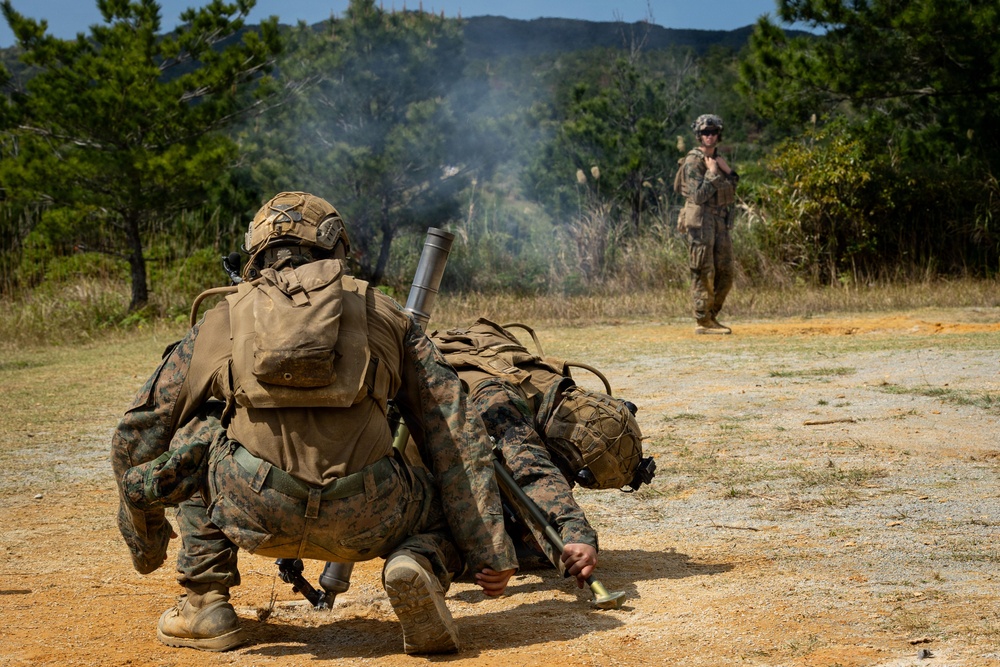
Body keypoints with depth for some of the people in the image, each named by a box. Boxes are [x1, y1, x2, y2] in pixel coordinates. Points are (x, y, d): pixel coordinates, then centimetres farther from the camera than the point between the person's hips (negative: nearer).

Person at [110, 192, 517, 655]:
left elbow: (138, 434, 26)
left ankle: (205, 604, 22)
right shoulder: (381, 313, 19)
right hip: (364, 520, 0)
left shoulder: (218, 323, 20)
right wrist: (489, 549, 12)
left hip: (254, 513, 0)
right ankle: (420, 564, -4)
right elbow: (453, 432, 13)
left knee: (194, 435, 31)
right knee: (448, 508, 30)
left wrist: (146, 539, 39)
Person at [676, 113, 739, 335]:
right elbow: (699, 196, -16)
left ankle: (711, 317, 17)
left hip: (720, 220, 8)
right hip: (701, 220, -8)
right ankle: (702, 322, -4)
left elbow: (732, 190, 17)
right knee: (704, 273, -7)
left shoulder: (717, 158, 16)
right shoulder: (693, 161, -9)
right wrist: (712, 173, -16)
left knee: (725, 273, 9)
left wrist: (728, 171, 3)